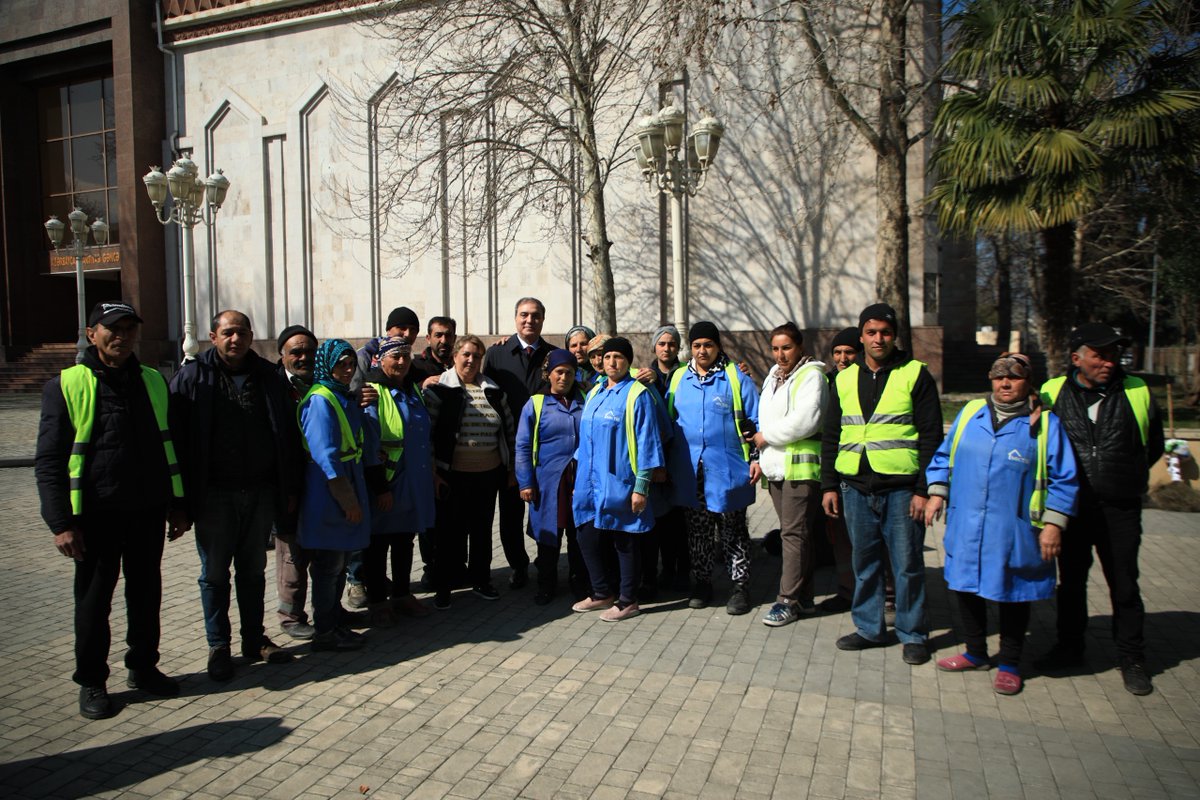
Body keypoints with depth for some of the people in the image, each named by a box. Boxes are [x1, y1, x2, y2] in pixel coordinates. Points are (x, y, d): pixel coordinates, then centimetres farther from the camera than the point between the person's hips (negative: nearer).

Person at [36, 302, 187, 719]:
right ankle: (91, 682, 25)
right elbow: (48, 461, -6)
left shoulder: (153, 382, 8)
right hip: (97, 514, -4)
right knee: (94, 599, 9)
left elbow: (171, 447, 14)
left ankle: (143, 667, 31)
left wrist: (178, 506, 11)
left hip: (148, 512, 4)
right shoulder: (66, 385, -4)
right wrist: (61, 522, -12)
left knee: (146, 594, 14)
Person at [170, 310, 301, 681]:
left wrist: (290, 488, 3)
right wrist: (182, 496, -10)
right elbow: (176, 438, -5)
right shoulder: (192, 377, -3)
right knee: (215, 573, 8)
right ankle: (218, 646, 22)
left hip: (261, 492, 3)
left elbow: (288, 435, 6)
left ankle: (254, 639, 28)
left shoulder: (269, 376, 4)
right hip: (214, 494, -2)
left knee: (253, 570, 15)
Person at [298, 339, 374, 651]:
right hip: (328, 493, -9)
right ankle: (324, 633, 13)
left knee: (337, 563, 16)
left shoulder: (345, 397, 13)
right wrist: (347, 500, -20)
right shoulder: (319, 400, -15)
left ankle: (333, 624, 28)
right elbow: (325, 455, -20)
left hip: (346, 485, 9)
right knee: (328, 565, 1)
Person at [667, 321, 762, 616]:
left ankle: (740, 587, 16)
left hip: (728, 470, -3)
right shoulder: (679, 379, 8)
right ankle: (701, 583, 25)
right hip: (690, 472, 4)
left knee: (732, 530, 6)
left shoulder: (736, 378, -2)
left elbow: (756, 420, -1)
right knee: (697, 530, 12)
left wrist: (757, 458, -8)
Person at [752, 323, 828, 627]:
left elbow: (804, 421, -20)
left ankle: (789, 600, 1)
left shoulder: (810, 375, -8)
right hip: (776, 464, 8)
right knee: (792, 531, 12)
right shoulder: (774, 376, 18)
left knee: (794, 533, -6)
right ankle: (803, 597, 21)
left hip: (801, 465, -8)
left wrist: (766, 437, -10)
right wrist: (761, 456, 12)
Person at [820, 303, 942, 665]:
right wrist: (829, 484, 8)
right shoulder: (844, 380, 12)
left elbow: (931, 436, -3)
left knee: (907, 563, 4)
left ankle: (912, 634, 19)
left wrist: (923, 489, -9)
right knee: (864, 561, 12)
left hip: (901, 489, -3)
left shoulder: (915, 375, 1)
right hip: (856, 487, 4)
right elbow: (831, 437, 14)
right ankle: (869, 628, 25)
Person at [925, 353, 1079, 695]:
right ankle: (975, 653, 33)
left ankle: (1009, 665, 28)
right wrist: (937, 492, 5)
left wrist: (1054, 524, -7)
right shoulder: (970, 413, 6)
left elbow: (1063, 480, -2)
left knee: (1012, 594, 10)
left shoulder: (1045, 424, -2)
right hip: (965, 528, 3)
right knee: (967, 589, 13)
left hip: (1014, 533, -3)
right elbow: (944, 456, 15)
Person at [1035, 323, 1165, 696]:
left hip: (1120, 510, -1)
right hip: (1071, 507, 1)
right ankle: (1069, 647, 29)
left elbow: (1153, 446, 11)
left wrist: (1125, 478, 8)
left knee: (1124, 585, 8)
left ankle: (1132, 659, 23)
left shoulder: (1137, 392, -1)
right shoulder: (1053, 393, -2)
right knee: (1071, 580, 14)